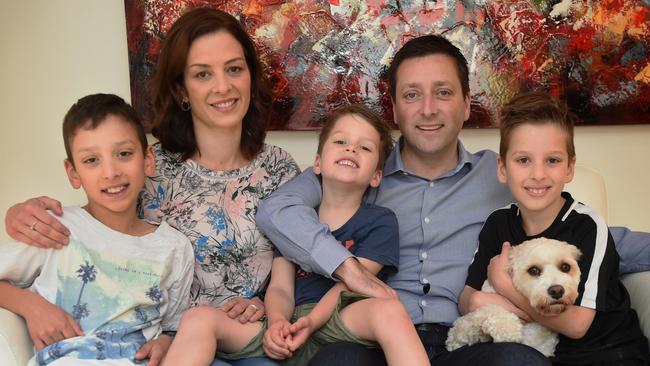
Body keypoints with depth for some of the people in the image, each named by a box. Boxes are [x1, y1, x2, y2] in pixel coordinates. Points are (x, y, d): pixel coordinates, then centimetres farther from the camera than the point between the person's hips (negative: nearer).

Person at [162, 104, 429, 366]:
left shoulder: (380, 221, 10)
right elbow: (280, 287, 8)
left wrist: (311, 322, -21)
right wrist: (277, 322, -16)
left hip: (341, 324, -3)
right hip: (289, 329, 3)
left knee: (388, 309, -37)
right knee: (198, 319, -20)